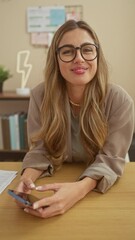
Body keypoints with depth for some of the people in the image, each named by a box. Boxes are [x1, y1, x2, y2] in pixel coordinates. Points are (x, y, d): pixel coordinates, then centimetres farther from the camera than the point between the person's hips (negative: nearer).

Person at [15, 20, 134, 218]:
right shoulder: (40, 95, -12)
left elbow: (110, 159, -19)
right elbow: (40, 151, -8)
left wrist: (79, 189, -38)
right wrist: (27, 178, -30)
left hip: (103, 191, -1)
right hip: (57, 181, 1)